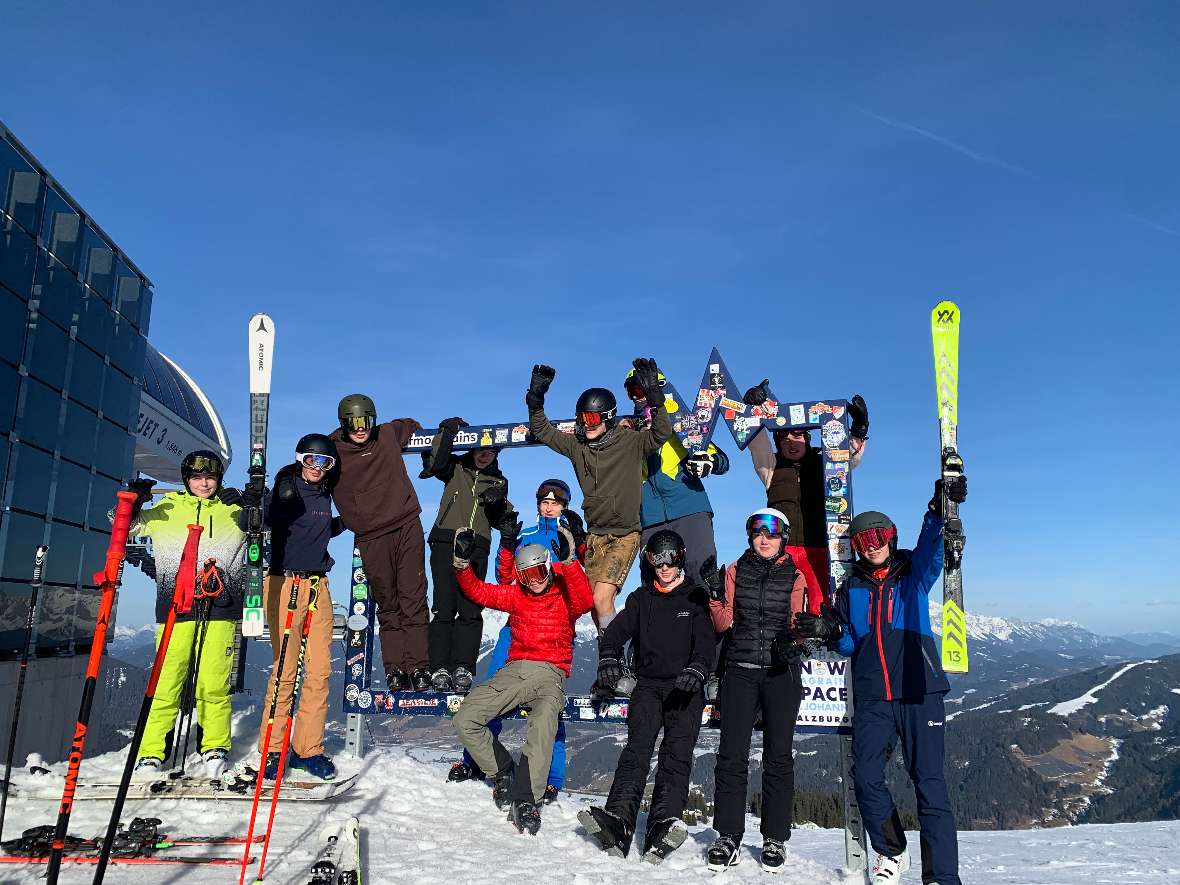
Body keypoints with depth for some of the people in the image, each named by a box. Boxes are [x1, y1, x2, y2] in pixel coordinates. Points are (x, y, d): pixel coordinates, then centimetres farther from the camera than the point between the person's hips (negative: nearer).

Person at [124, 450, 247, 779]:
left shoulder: (234, 510, 14)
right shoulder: (166, 509, 16)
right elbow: (128, 525, 20)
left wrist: (247, 503, -6)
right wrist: (133, 500, 1)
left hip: (219, 608, -1)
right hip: (174, 607, 1)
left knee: (214, 683, -5)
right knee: (166, 681, -4)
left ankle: (215, 748, 10)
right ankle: (152, 751, 9)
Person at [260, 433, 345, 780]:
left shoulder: (324, 495, 13)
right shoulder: (286, 489, -4)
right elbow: (270, 520, -19)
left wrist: (344, 522, 17)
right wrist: (283, 499, -35)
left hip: (318, 586, 6)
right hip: (285, 583, -6)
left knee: (320, 670, 3)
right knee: (286, 670, -4)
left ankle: (308, 749, 12)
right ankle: (272, 750, 9)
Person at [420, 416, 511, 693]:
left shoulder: (498, 481, 22)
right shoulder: (456, 467, 16)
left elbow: (499, 521, 14)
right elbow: (435, 463, -7)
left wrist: (498, 502, -6)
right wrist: (447, 431, -10)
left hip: (477, 549, 2)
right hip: (445, 542, -2)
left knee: (470, 610, -9)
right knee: (444, 608, -9)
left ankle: (463, 668, -7)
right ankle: (440, 669, -6)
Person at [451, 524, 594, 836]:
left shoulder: (565, 598, 4)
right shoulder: (515, 595, 16)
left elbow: (585, 600, -18)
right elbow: (477, 591, 13)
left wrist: (569, 561, -31)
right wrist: (462, 561, -3)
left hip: (550, 673, -4)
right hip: (514, 670, 5)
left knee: (543, 725, -36)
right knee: (464, 720, -11)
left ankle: (527, 799, -31)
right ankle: (503, 770, 8)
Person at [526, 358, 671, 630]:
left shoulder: (630, 442, -8)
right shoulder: (576, 445, 4)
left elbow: (661, 434, -22)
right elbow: (541, 431, 8)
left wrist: (654, 396, -33)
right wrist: (536, 399, -8)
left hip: (625, 535, -5)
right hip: (595, 535, 5)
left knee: (601, 599, -18)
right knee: (594, 605, 7)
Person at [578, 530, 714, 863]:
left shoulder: (696, 598, 9)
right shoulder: (641, 598, 17)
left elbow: (706, 642, -3)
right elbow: (615, 632, 8)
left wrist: (696, 670, -23)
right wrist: (609, 658, -14)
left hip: (685, 688, -1)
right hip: (648, 684, 1)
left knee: (677, 751, -19)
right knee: (638, 744, -20)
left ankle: (664, 823, -33)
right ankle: (618, 820, -35)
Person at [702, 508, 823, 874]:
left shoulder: (794, 575, 6)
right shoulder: (735, 571, 7)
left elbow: (799, 620, 5)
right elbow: (724, 624, 4)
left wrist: (794, 639, -16)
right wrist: (715, 594, -12)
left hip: (781, 671, 0)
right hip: (740, 670, 1)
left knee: (778, 756, 4)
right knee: (732, 755, -1)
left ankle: (774, 839, 15)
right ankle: (728, 837, 8)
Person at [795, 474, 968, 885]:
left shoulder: (914, 575, 8)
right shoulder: (852, 589, 14)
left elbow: (931, 547, -13)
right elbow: (850, 645, 15)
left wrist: (939, 510, -32)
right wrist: (829, 631, -7)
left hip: (919, 691, -2)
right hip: (872, 697, 3)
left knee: (929, 781, -5)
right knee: (866, 777, -2)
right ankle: (891, 851, 21)